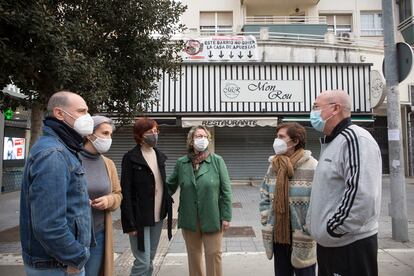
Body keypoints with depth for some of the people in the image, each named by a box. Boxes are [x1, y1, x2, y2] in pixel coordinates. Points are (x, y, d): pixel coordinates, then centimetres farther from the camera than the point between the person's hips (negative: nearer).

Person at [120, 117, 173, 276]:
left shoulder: (160, 156, 9)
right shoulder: (130, 158, -11)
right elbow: (126, 192, -13)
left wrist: (168, 205, 7)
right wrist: (130, 222, -16)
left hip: (158, 216, 6)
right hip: (140, 218, -6)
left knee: (150, 260, 17)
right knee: (142, 261, -2)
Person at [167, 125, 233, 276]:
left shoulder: (217, 161, -6)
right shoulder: (181, 163, 0)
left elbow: (226, 191, -6)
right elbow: (170, 186, 9)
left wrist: (226, 217, -7)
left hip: (212, 218, -2)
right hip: (189, 219, 2)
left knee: (214, 255, 9)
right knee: (193, 255, 17)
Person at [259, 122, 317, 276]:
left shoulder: (312, 167, -15)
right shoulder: (273, 166, 4)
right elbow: (264, 197, 10)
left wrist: (308, 231, -15)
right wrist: (266, 222, 4)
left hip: (303, 237, -5)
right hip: (278, 234, 5)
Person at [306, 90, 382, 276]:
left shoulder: (355, 139, -17)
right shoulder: (331, 142, 14)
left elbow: (363, 195, -28)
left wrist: (331, 230, -19)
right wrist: (316, 225, 14)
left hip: (350, 245, -9)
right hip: (329, 243, 9)